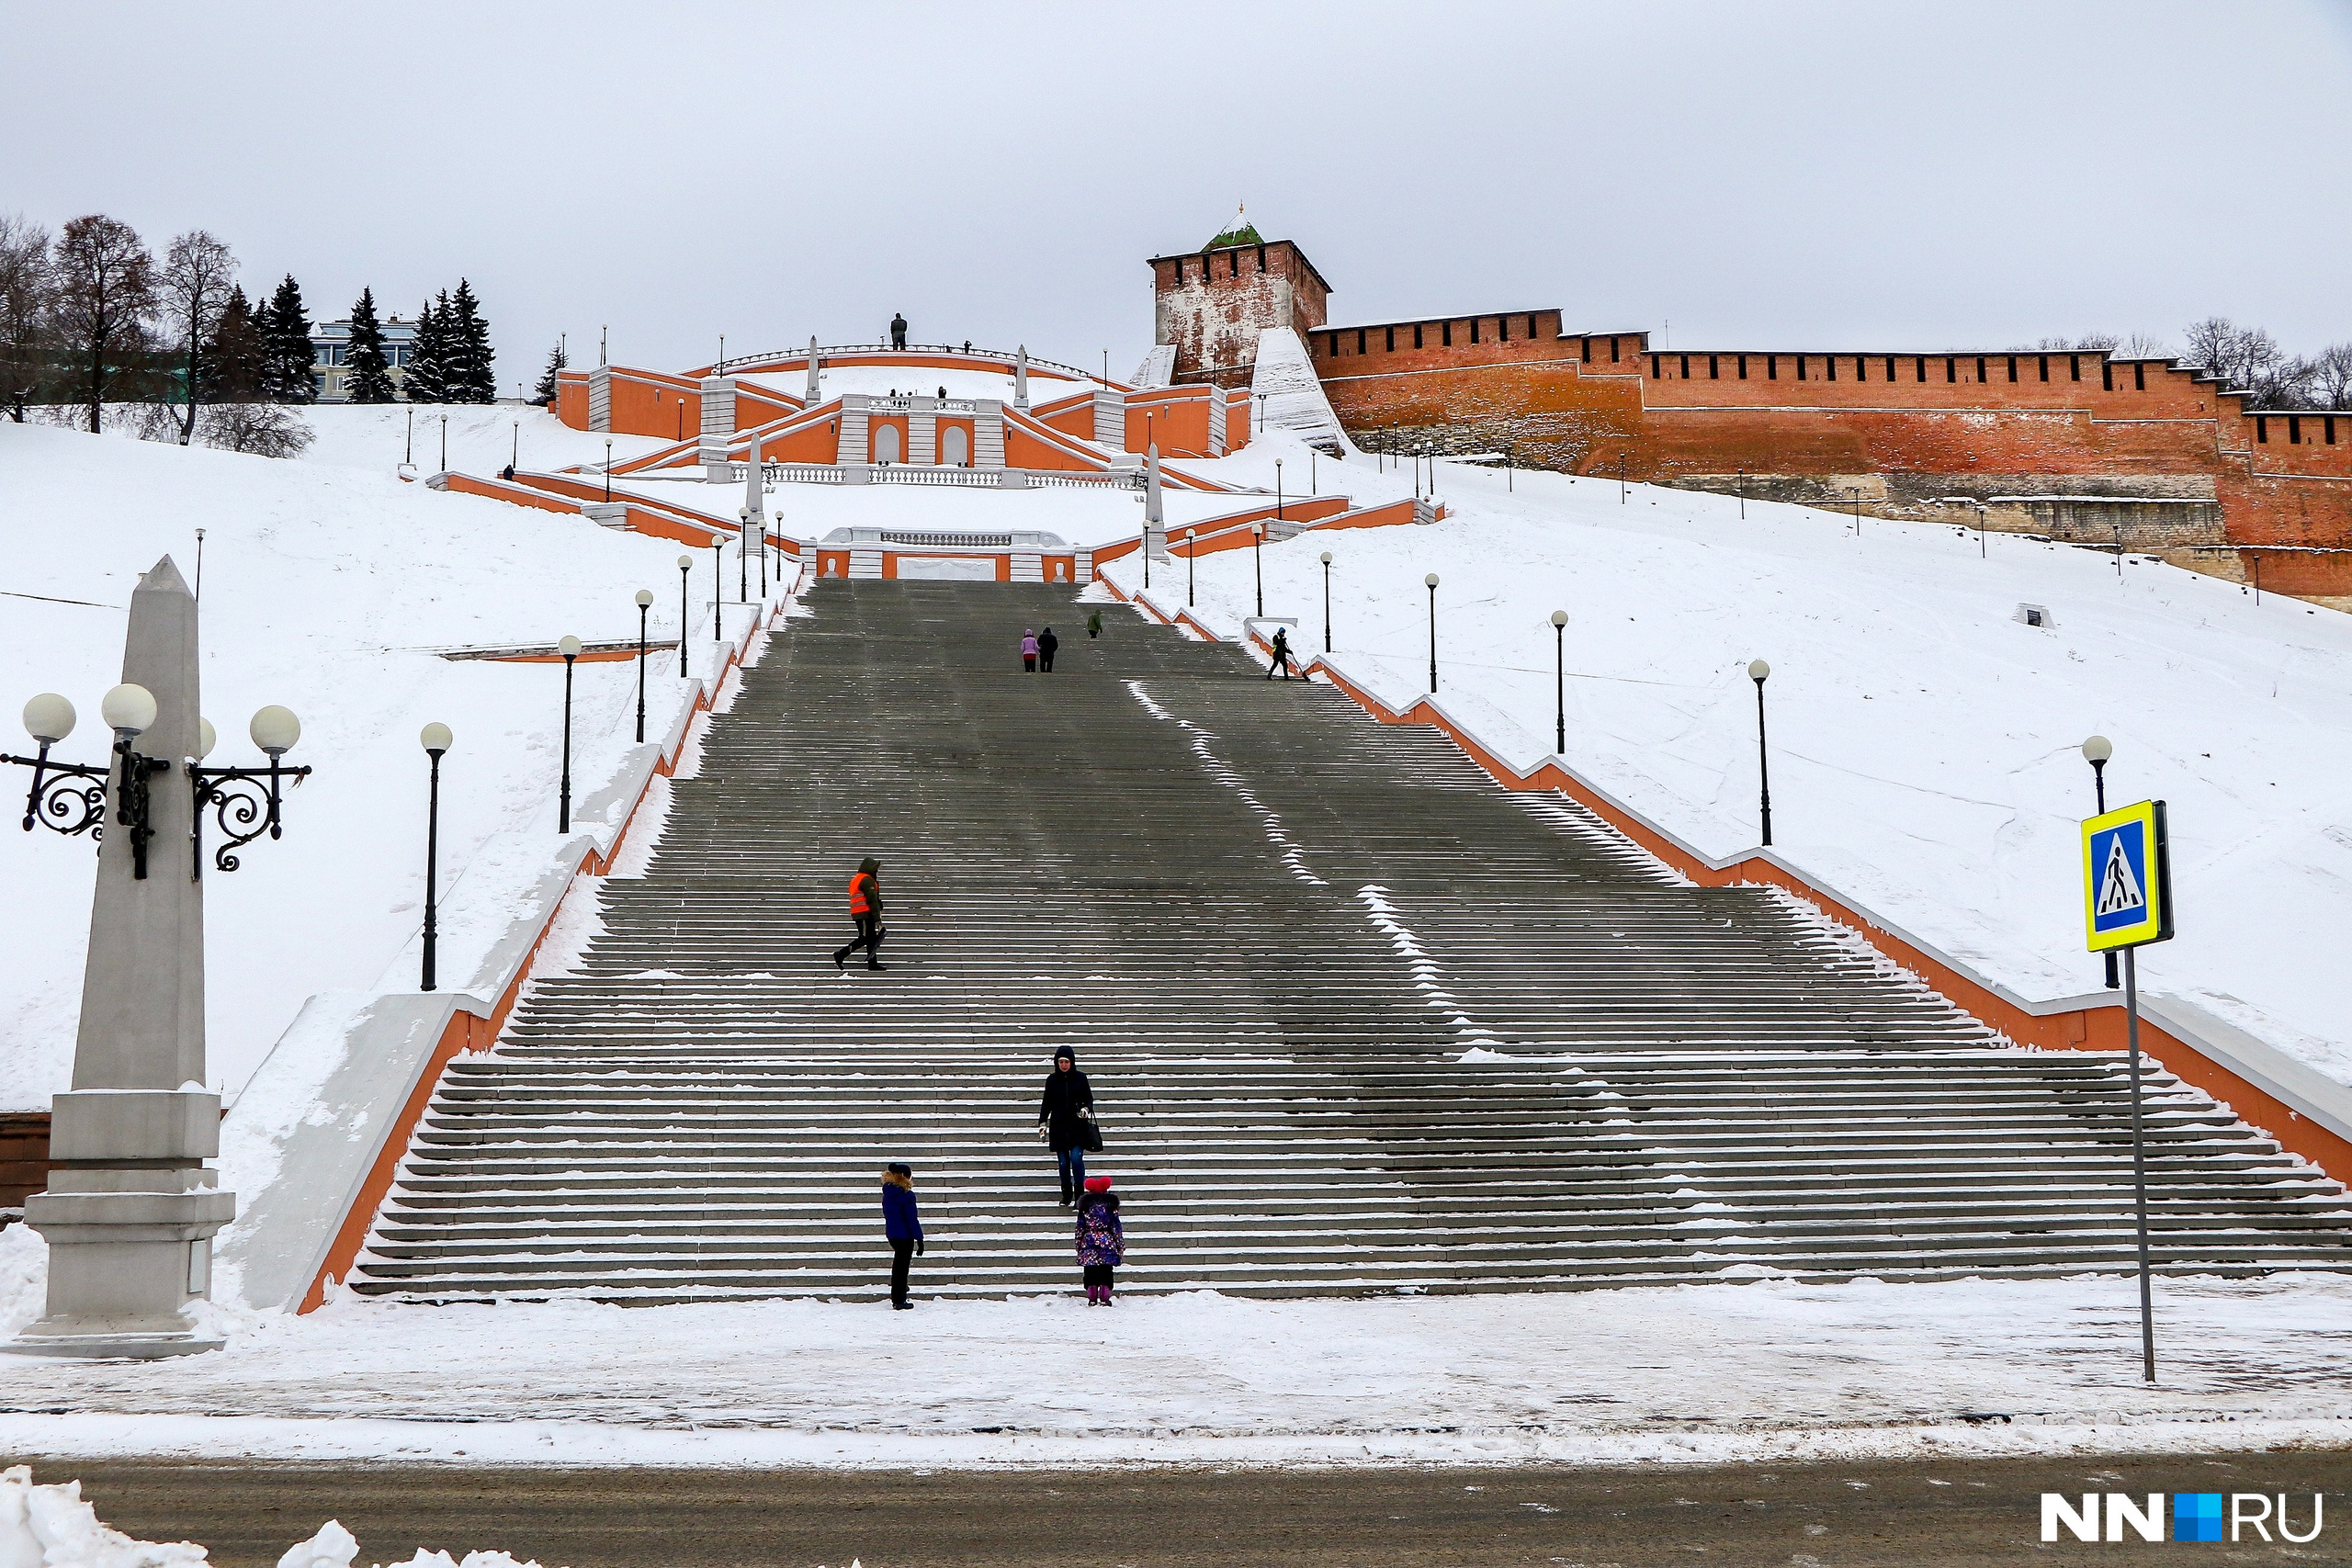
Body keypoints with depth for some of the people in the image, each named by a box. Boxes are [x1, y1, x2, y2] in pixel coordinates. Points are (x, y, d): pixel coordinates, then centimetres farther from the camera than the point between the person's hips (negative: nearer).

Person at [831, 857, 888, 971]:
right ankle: (841, 954, -6)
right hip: (865, 914, -10)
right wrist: (877, 918, -17)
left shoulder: (855, 880, 22)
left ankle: (873, 963, 8)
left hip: (857, 914, 10)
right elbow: (873, 900, -16)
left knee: (871, 938, 10)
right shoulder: (867, 880, -10)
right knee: (864, 938, -7)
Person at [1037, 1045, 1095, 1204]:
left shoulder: (1080, 1078, 0)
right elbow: (1046, 1103, 9)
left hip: (1077, 1127, -2)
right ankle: (1066, 1196, 15)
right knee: (1063, 1162, 2)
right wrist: (1042, 1123, 2)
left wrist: (1086, 1109, -13)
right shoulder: (1052, 1079, 4)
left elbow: (1089, 1099, 7)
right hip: (1058, 1127, 2)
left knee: (1076, 1158, -14)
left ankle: (1079, 1194, -2)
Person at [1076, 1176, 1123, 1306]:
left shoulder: (1085, 1205, 3)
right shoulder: (1111, 1205, 1)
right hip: (1107, 1241, -1)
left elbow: (1080, 1228, 6)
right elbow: (1117, 1227, 1)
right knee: (1106, 1272, 4)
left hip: (1089, 1242, 1)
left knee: (1090, 1272, 6)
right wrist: (1121, 1245, 6)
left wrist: (1079, 1246, 13)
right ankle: (1104, 1298, 1)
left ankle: (1092, 1299, 4)